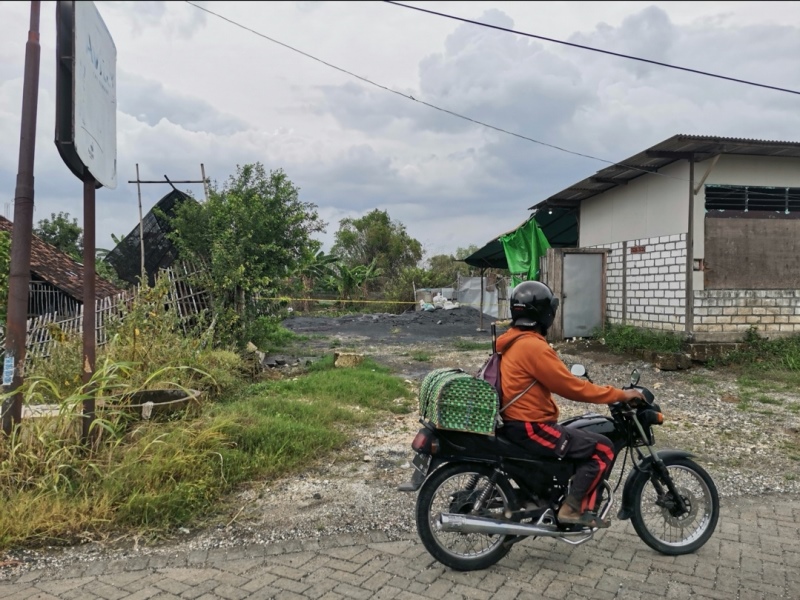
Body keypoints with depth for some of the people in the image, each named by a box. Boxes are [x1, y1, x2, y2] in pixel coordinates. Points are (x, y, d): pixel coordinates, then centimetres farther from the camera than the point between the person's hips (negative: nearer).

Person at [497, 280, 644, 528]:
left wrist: (579, 382, 21)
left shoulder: (512, 340, 10)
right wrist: (620, 395, -10)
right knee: (603, 448, -7)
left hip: (516, 421, 10)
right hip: (530, 427, -10)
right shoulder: (533, 346, -20)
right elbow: (571, 387, -18)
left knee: (588, 439, 23)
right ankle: (572, 508, -3)